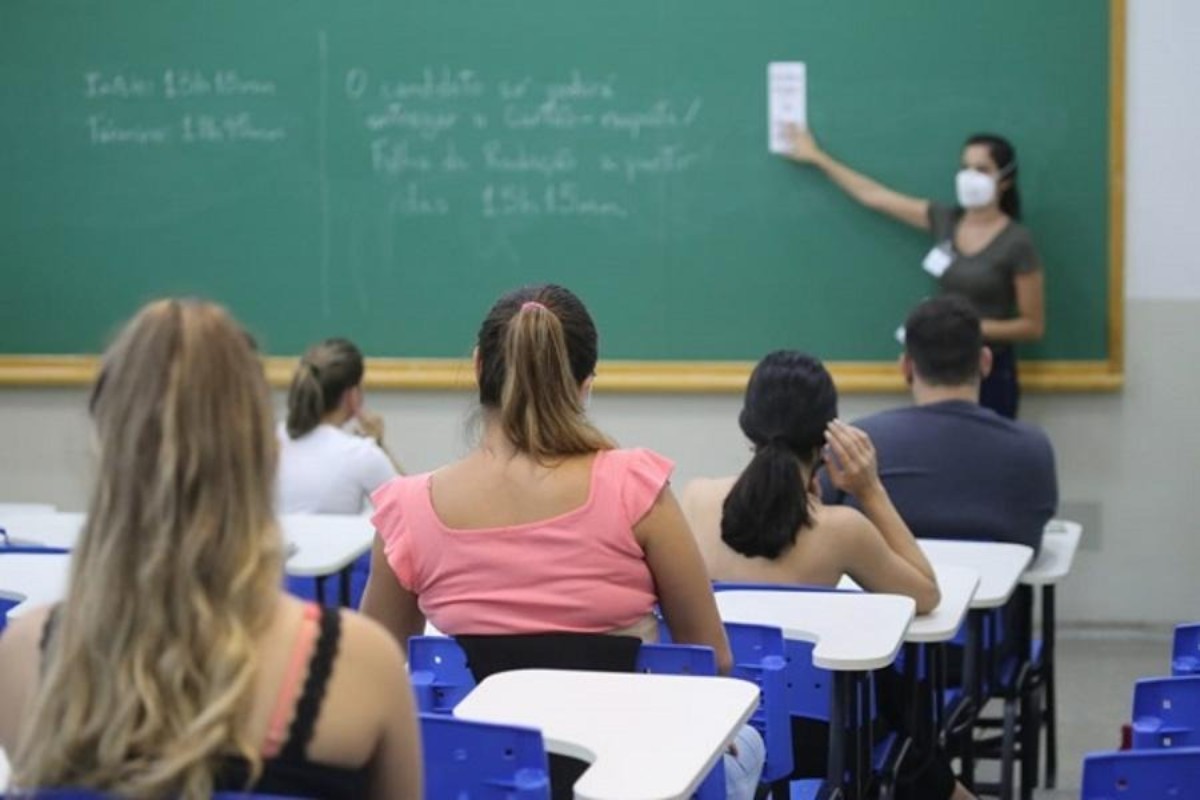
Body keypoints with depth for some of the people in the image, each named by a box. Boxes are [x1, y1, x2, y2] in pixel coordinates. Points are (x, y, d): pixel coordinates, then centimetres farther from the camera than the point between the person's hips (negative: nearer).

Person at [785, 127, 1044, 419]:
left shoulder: (1017, 242, -10)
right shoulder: (945, 221, 4)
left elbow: (1033, 326, -7)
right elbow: (874, 196, 12)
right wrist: (817, 157, 17)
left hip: (990, 374, -5)